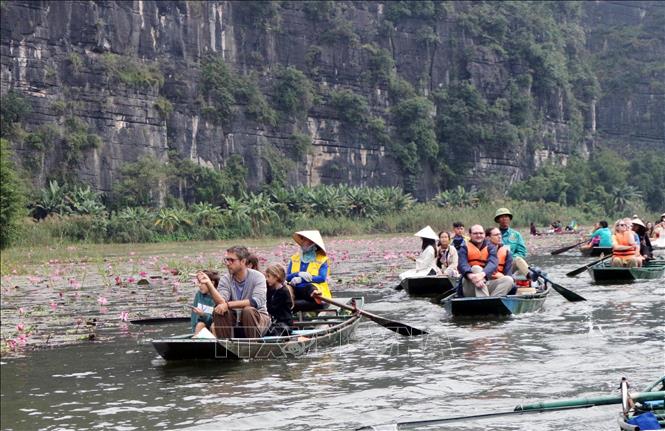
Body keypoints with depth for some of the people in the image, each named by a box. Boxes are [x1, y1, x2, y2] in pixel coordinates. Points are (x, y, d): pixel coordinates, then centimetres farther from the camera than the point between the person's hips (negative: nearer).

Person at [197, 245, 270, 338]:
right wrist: (209, 283, -33)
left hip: (258, 318, -3)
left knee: (248, 310, -33)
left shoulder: (257, 277, -12)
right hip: (236, 322, 3)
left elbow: (256, 302, -29)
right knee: (218, 311, -22)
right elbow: (221, 302, -20)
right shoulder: (225, 279, -3)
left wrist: (228, 304, -33)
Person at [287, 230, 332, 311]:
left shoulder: (322, 259, 9)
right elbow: (287, 277, 9)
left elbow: (322, 278, -7)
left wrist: (301, 279, -12)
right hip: (298, 292, 3)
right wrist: (299, 274, -12)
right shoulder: (294, 258, 21)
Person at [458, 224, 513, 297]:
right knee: (476, 268, -29)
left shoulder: (490, 247, 11)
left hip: (487, 284, 3)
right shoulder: (465, 248, 6)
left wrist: (482, 274, -34)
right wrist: (471, 276, -39)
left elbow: (493, 263, -11)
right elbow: (463, 265, -14)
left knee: (508, 279, -17)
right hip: (470, 287, -3)